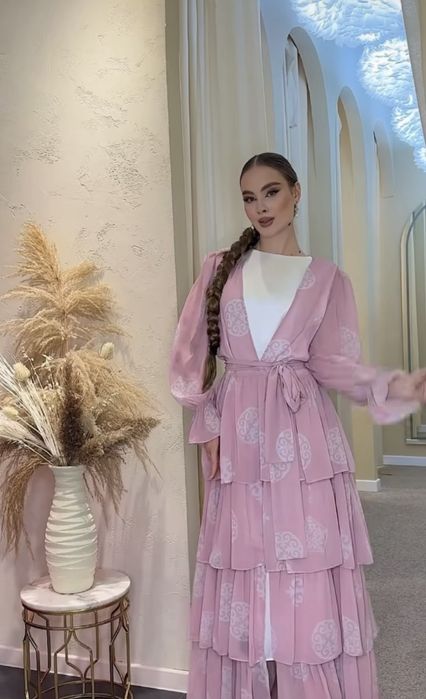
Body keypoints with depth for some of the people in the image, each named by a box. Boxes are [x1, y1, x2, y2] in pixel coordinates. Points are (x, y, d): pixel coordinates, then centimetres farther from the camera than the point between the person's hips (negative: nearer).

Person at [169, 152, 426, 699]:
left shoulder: (328, 279, 6)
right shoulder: (220, 267, 8)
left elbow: (332, 364, -3)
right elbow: (191, 355, 7)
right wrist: (206, 425, 0)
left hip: (305, 435, -1)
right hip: (238, 436, 1)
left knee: (310, 571, 1)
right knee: (243, 570, 6)